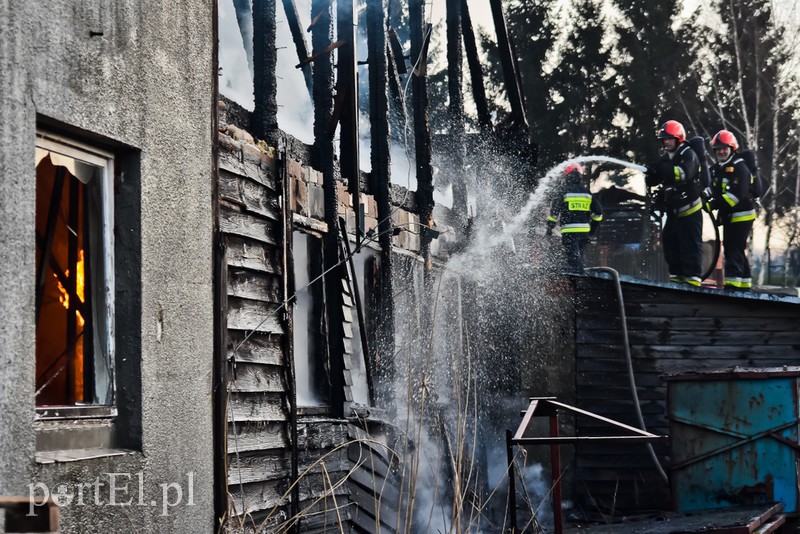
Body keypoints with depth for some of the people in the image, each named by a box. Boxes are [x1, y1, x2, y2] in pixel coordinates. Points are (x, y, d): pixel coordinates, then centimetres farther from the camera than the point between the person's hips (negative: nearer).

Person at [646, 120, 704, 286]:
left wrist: (663, 168, -35)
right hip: (673, 210, 8)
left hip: (689, 209, -8)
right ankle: (676, 274, 15)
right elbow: (653, 181, 13)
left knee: (690, 243, -9)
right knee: (669, 241, 8)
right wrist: (652, 172, -9)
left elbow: (684, 173, -30)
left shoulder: (688, 155, -11)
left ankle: (693, 276, -9)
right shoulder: (666, 158, 14)